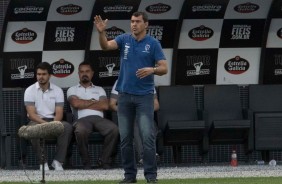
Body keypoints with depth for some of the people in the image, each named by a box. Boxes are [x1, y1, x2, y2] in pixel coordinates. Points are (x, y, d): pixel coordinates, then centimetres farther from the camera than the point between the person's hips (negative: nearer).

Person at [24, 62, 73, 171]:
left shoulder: (57, 90, 6)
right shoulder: (30, 91, -1)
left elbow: (59, 113, -2)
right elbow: (31, 114, -10)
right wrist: (45, 124, -26)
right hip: (37, 121, -2)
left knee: (67, 127, -30)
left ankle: (58, 161, -25)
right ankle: (43, 162, -25)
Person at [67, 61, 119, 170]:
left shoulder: (99, 90, 26)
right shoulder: (72, 90, 21)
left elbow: (105, 106, 6)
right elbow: (76, 103, -2)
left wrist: (84, 104, 4)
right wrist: (93, 102, 8)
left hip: (98, 118, 2)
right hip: (82, 119, -2)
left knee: (114, 129, -32)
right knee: (80, 131, -41)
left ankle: (104, 160, -21)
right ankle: (86, 162, -24)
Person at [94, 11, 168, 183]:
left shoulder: (153, 43, -1)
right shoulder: (124, 39, 5)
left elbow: (164, 68, -4)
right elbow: (106, 46, -13)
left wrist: (152, 69, -25)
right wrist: (101, 32, -32)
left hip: (144, 96, -3)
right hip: (125, 95, 3)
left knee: (148, 136, -9)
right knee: (125, 138, 5)